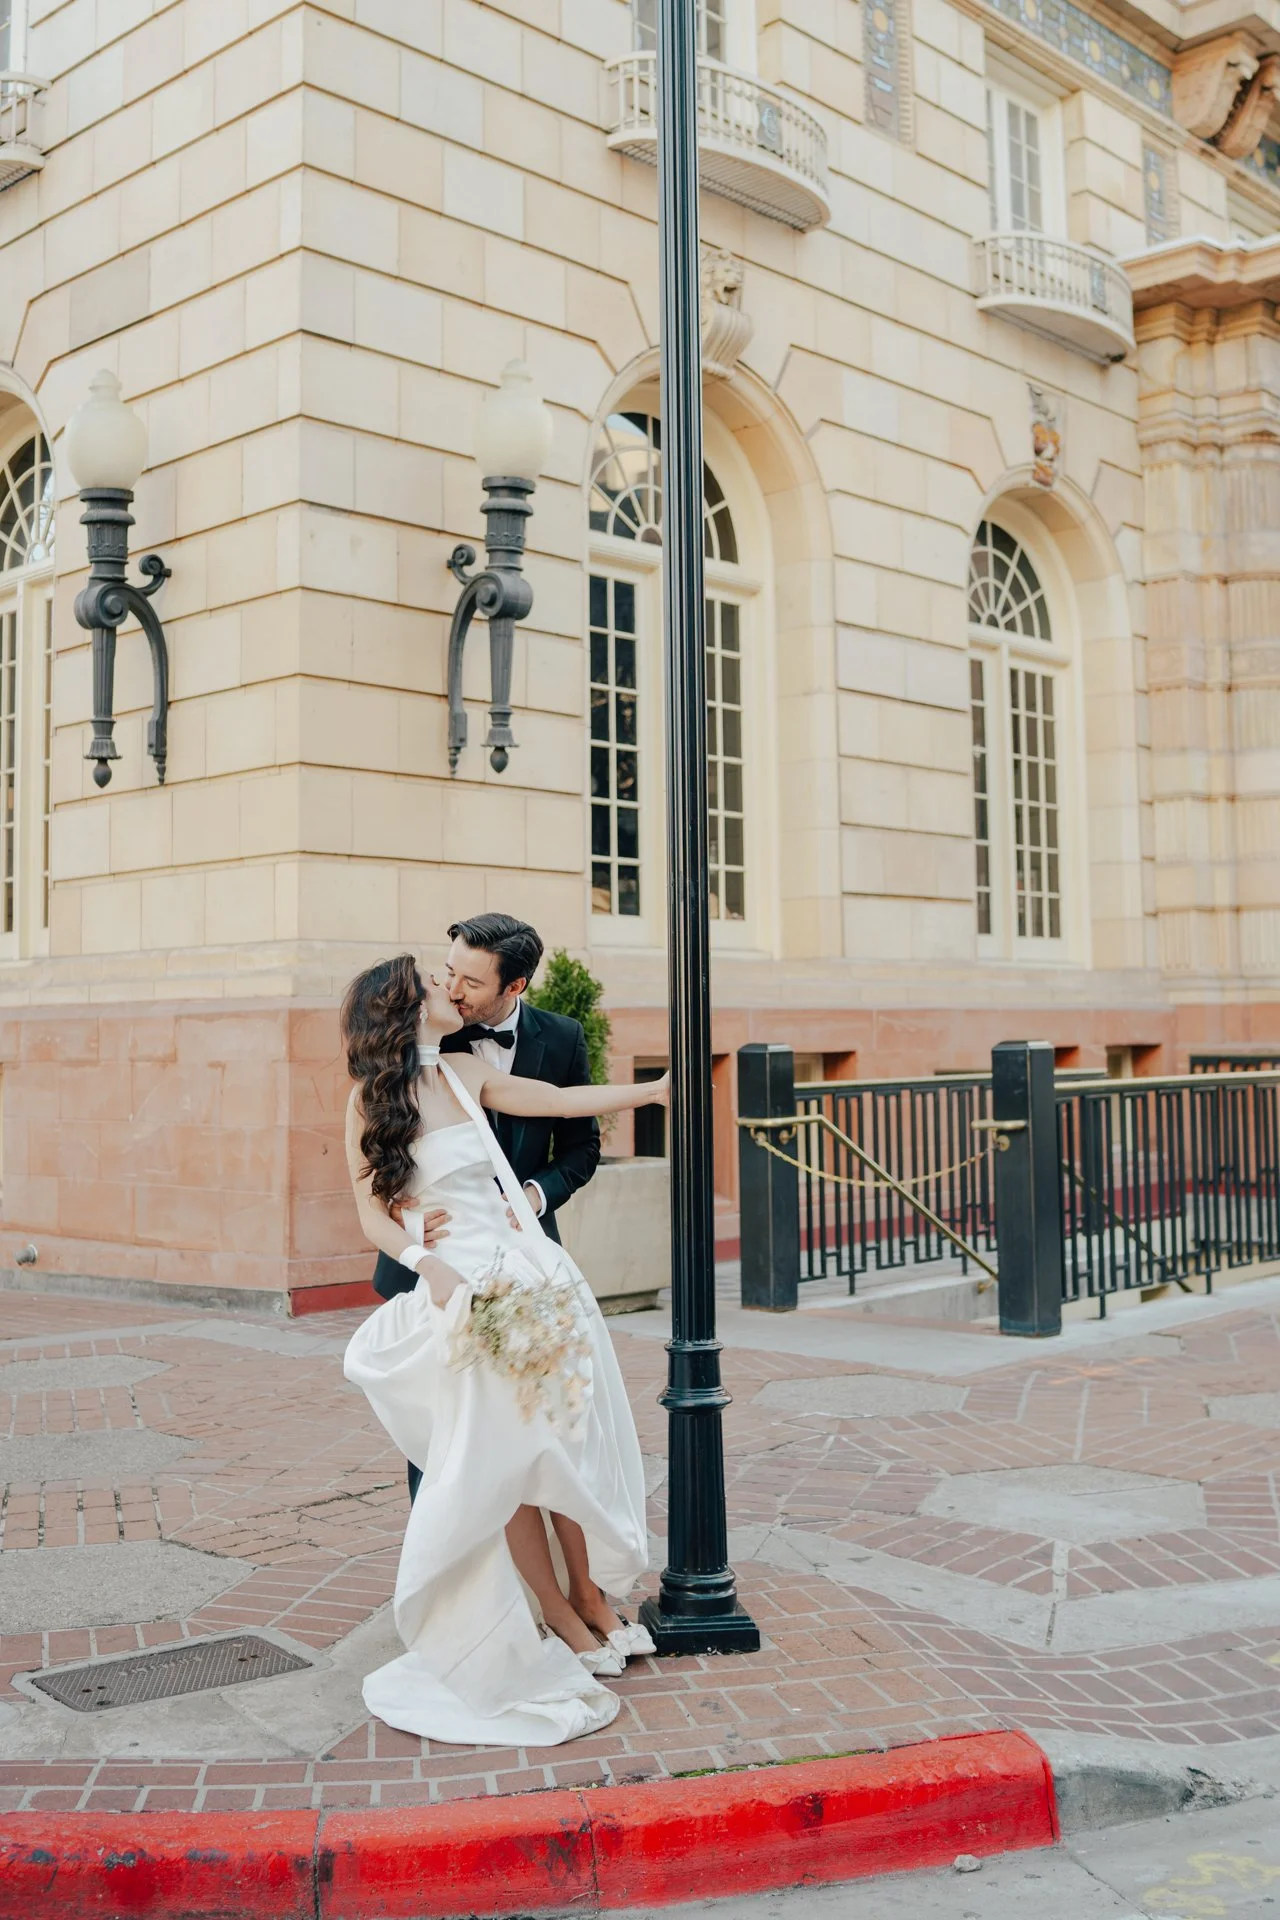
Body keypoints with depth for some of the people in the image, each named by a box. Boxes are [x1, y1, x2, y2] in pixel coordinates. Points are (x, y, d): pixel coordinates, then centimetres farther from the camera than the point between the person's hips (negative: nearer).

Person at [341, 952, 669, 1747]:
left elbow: (567, 1102, 16)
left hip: (529, 1270, 5)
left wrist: (657, 1088, 16)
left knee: (565, 1435, 4)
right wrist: (428, 1265, -19)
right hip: (460, 1287, -5)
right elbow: (372, 1210, -3)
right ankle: (564, 1622, 10)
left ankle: (592, 1598, 17)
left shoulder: (465, 1074, 11)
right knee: (502, 1454, -2)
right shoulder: (372, 1099, -2)